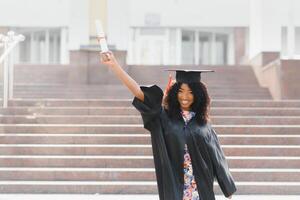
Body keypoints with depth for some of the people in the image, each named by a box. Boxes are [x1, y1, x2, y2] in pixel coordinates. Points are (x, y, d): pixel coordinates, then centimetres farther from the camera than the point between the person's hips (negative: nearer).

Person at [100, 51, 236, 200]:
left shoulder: (202, 122, 5)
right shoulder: (163, 117, 0)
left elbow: (215, 154, 12)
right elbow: (138, 92, -12)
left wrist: (227, 186, 17)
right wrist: (113, 64, -23)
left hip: (201, 188, 1)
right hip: (174, 187, -1)